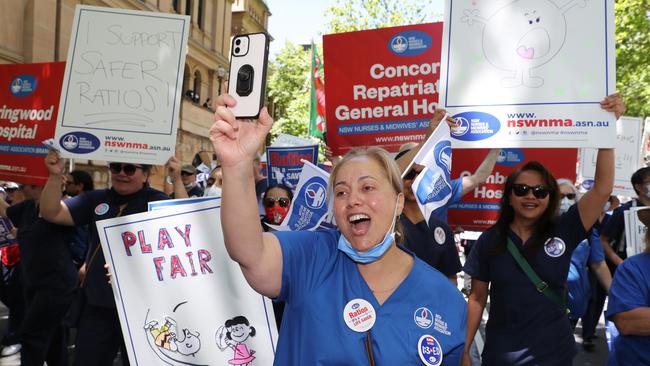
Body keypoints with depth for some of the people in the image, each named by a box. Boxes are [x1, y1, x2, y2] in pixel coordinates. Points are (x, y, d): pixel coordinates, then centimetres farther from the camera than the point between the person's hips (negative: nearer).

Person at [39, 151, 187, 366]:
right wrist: (55, 175, -11)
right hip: (96, 304, 4)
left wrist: (176, 180, -26)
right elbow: (52, 213, 3)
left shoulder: (157, 201, -5)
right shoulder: (96, 199, 7)